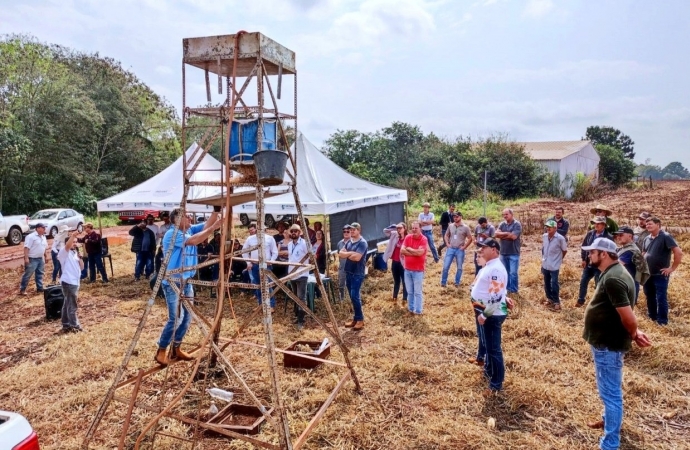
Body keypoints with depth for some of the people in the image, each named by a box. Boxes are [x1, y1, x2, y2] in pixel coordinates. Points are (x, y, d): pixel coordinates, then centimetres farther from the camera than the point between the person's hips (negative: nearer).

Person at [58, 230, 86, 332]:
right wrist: (73, 235, -41)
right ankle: (74, 325, 4)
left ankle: (66, 325, 22)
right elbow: (67, 245, -29)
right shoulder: (64, 252, -5)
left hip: (75, 282, 8)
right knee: (72, 305, -3)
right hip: (68, 282, -8)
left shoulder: (75, 253, 16)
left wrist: (80, 257, 0)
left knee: (67, 304, 15)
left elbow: (81, 267, 13)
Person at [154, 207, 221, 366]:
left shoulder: (190, 230, 7)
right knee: (176, 319, -9)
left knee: (187, 317, 11)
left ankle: (176, 349, 25)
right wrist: (214, 228, -34)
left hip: (186, 281, 8)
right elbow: (193, 241, -31)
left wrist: (216, 210, -17)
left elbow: (206, 225, -3)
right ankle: (160, 352, 7)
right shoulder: (172, 234, -17)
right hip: (172, 283, -8)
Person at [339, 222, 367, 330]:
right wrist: (351, 253, -11)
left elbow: (357, 257, -22)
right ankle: (356, 318, 19)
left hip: (357, 274, -8)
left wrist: (347, 254, -4)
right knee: (353, 297, 12)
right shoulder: (348, 242, 13)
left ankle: (360, 319, 0)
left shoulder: (362, 243, -12)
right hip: (348, 272, 8)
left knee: (355, 296, -11)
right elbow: (340, 253, 4)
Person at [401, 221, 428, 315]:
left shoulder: (423, 239, -13)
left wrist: (409, 249, -11)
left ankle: (418, 310, 17)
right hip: (407, 269, 5)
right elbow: (402, 251, -8)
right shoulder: (408, 237, 1)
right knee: (410, 291, 17)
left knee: (417, 292, 6)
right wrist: (415, 253, -16)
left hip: (418, 270, -4)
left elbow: (420, 252, -25)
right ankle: (410, 308, 31)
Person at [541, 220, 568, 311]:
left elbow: (564, 250, -3)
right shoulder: (544, 236, 0)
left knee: (554, 284, -2)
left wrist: (559, 259, 6)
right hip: (545, 265, 6)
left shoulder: (560, 238, -16)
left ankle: (556, 302, 11)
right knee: (547, 283, 15)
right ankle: (549, 299, 31)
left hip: (554, 265, -6)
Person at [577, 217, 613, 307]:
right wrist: (583, 259, 3)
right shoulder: (590, 234, 2)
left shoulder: (609, 237, -13)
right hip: (588, 264, 5)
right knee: (583, 282, 12)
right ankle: (580, 301, 27)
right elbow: (584, 246, 8)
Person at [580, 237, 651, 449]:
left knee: (610, 392, 1)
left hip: (608, 344, -11)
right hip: (606, 341, 11)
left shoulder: (612, 279, -26)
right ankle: (608, 419, 47)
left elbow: (628, 316, -27)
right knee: (609, 390, 27)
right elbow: (624, 314, 15)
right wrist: (635, 333, 6)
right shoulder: (612, 273, 7)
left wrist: (634, 335, -8)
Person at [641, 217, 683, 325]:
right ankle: (652, 317, 31)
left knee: (661, 298, 0)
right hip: (648, 274, 7)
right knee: (649, 297, 16)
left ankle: (662, 321, 11)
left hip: (660, 275, -7)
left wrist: (672, 268, -16)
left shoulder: (665, 237, -12)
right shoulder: (647, 239, 8)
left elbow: (679, 252, -19)